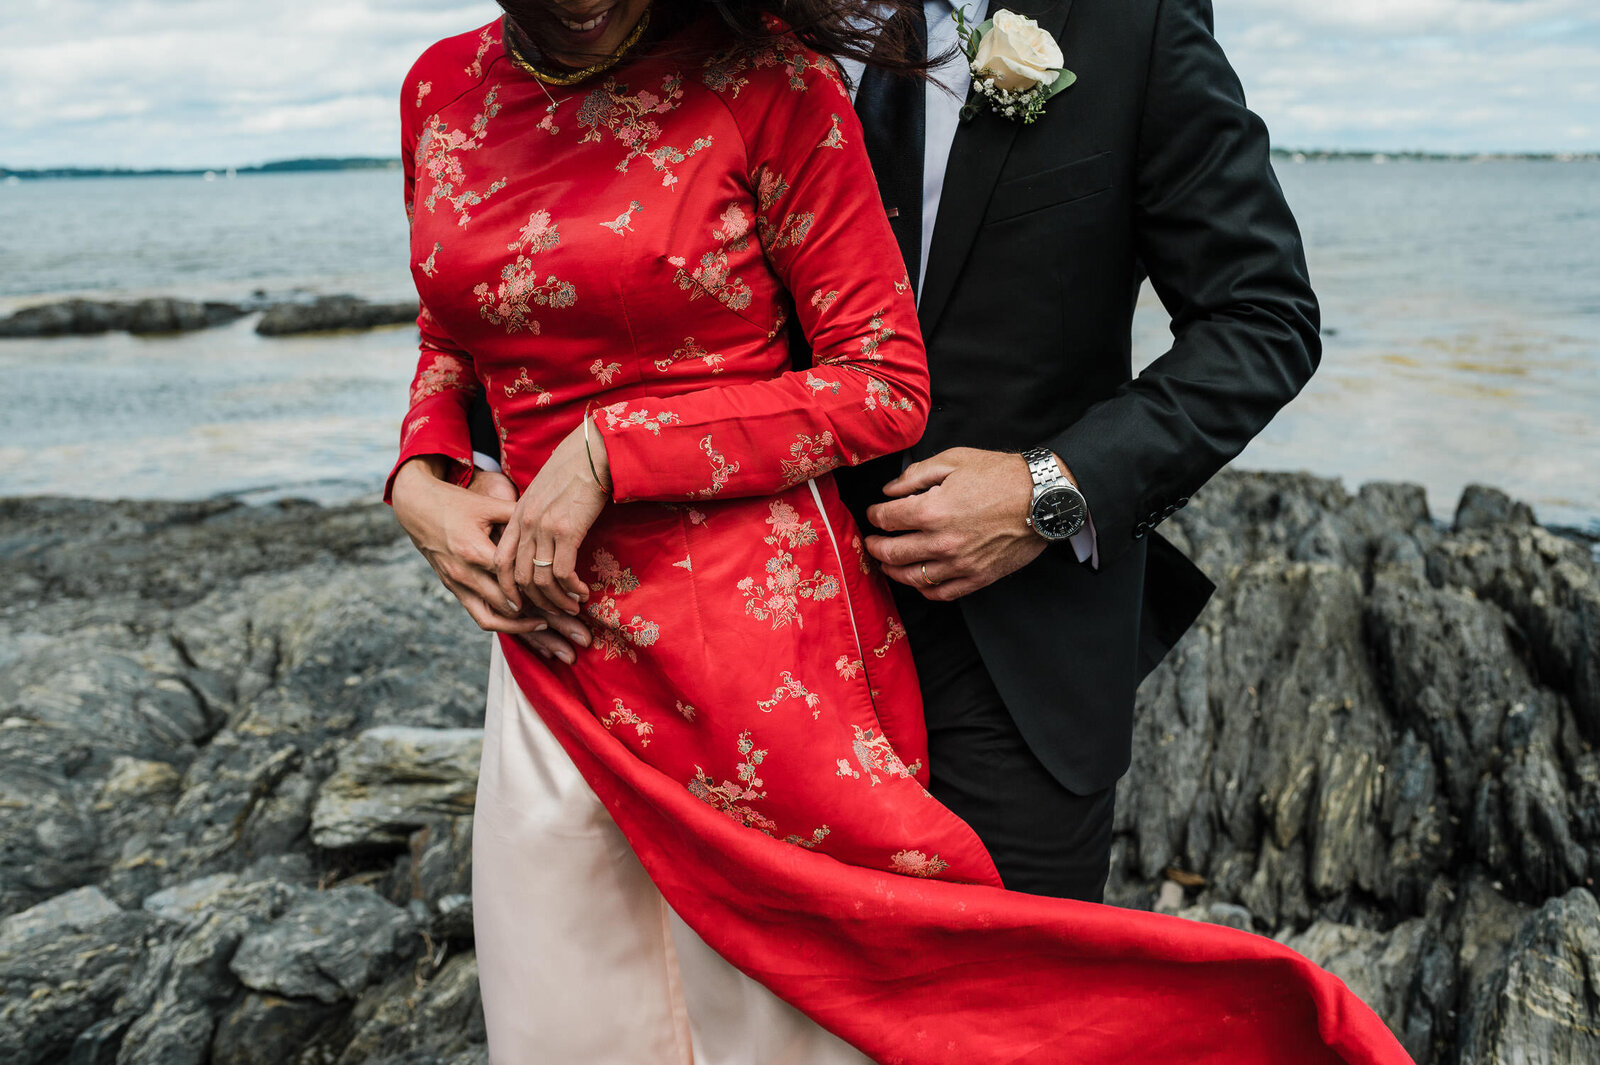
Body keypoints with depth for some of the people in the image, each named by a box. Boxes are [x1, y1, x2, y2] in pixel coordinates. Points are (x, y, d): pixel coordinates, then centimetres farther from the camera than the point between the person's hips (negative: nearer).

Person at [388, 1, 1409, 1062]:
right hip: (557, 670, 6)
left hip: (759, 633, -5)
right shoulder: (443, 87, 8)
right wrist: (420, 484, 0)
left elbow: (884, 388, -8)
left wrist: (611, 448, -13)